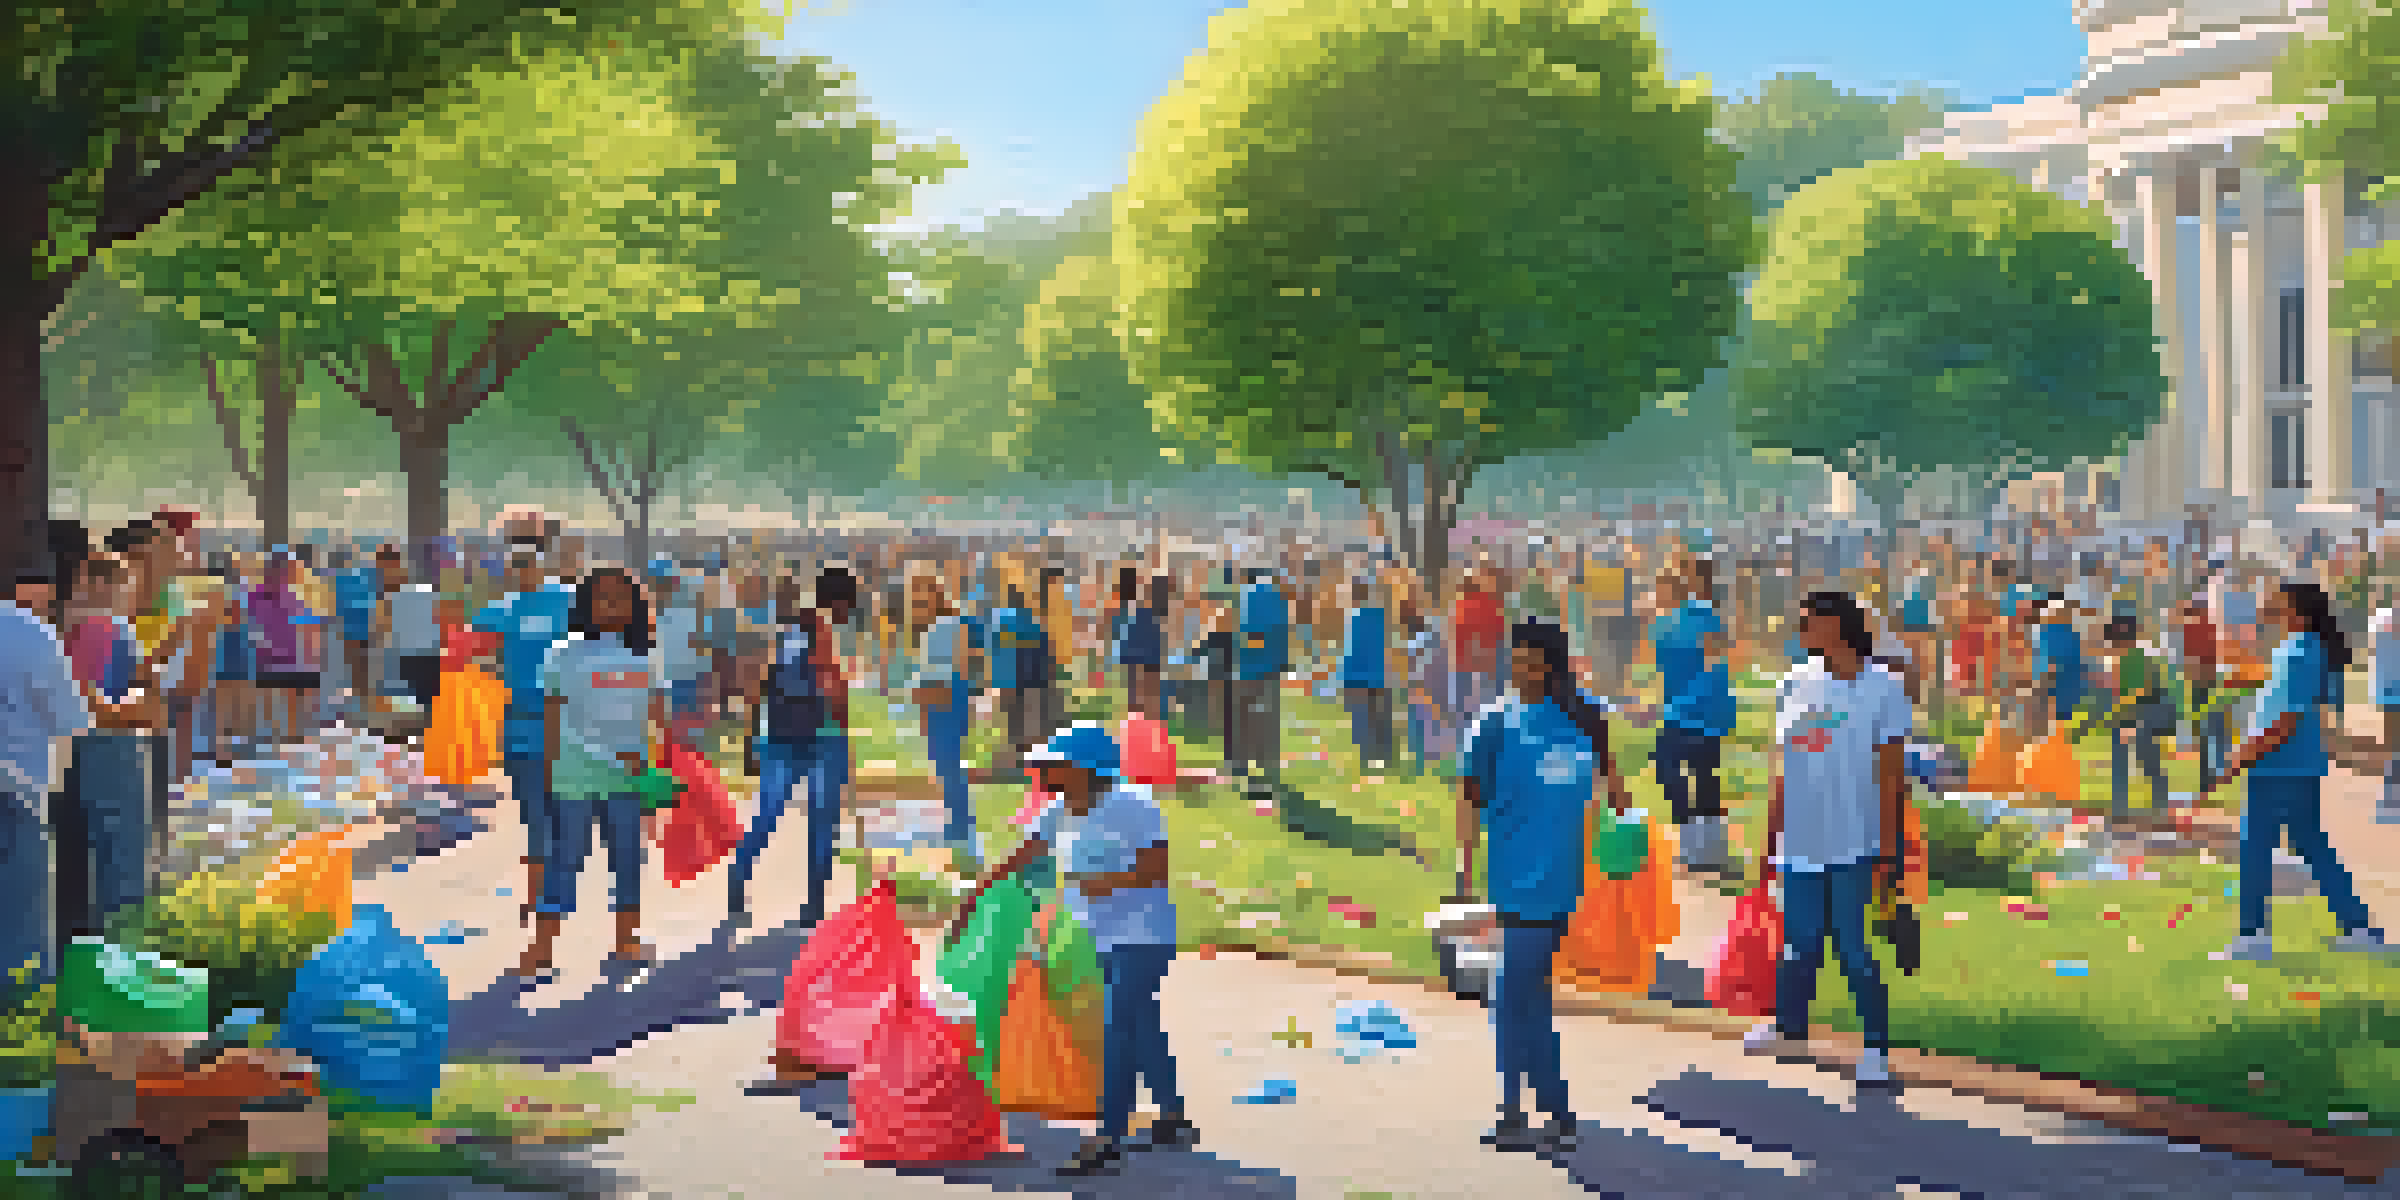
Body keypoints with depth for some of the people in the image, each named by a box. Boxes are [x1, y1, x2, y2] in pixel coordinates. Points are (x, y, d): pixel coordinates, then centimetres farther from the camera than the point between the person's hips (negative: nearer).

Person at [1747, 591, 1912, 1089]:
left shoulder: (1882, 689, -7)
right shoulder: (1795, 686, 7)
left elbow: (1891, 775, -7)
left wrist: (1888, 850, -11)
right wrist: (1771, 839, 13)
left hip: (1853, 846, -5)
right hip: (1800, 843, 5)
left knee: (1856, 950, -1)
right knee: (1799, 944, 14)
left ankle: (1877, 1048, 12)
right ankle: (1789, 1024, 34)